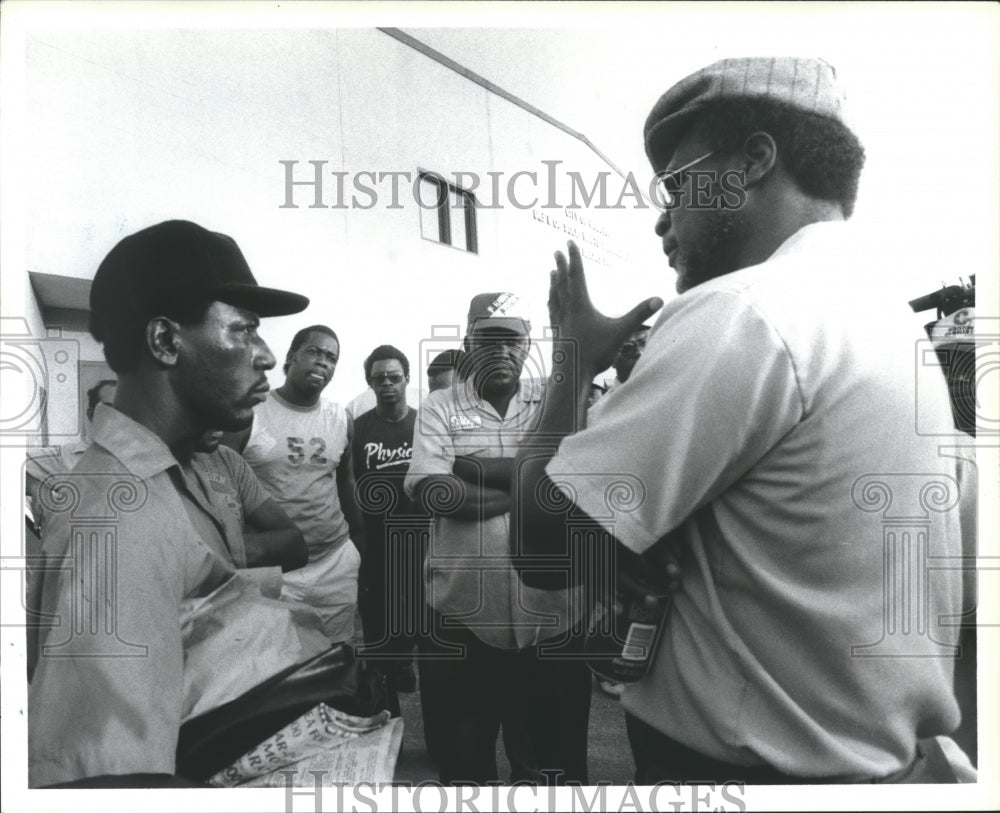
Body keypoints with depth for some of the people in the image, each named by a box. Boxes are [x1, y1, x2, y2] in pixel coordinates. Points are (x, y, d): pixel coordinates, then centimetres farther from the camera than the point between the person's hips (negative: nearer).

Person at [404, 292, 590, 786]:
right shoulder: (438, 407, 1)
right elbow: (433, 492, -14)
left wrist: (476, 467, -12)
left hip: (550, 618, 1)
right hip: (460, 619, 0)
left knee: (554, 765, 17)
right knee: (462, 765, 18)